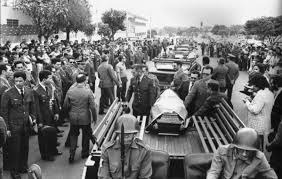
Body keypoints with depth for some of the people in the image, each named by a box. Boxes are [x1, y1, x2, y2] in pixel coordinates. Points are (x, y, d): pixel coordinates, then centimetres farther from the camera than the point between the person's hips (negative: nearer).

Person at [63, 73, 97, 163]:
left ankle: (72, 154, 11)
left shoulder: (70, 91, -7)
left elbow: (65, 106, 0)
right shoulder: (88, 91, -15)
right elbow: (92, 107, -14)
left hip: (73, 118, 2)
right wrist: (94, 118, -1)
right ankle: (84, 153, 31)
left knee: (73, 135, 17)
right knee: (86, 135, 18)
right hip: (85, 118, -2)